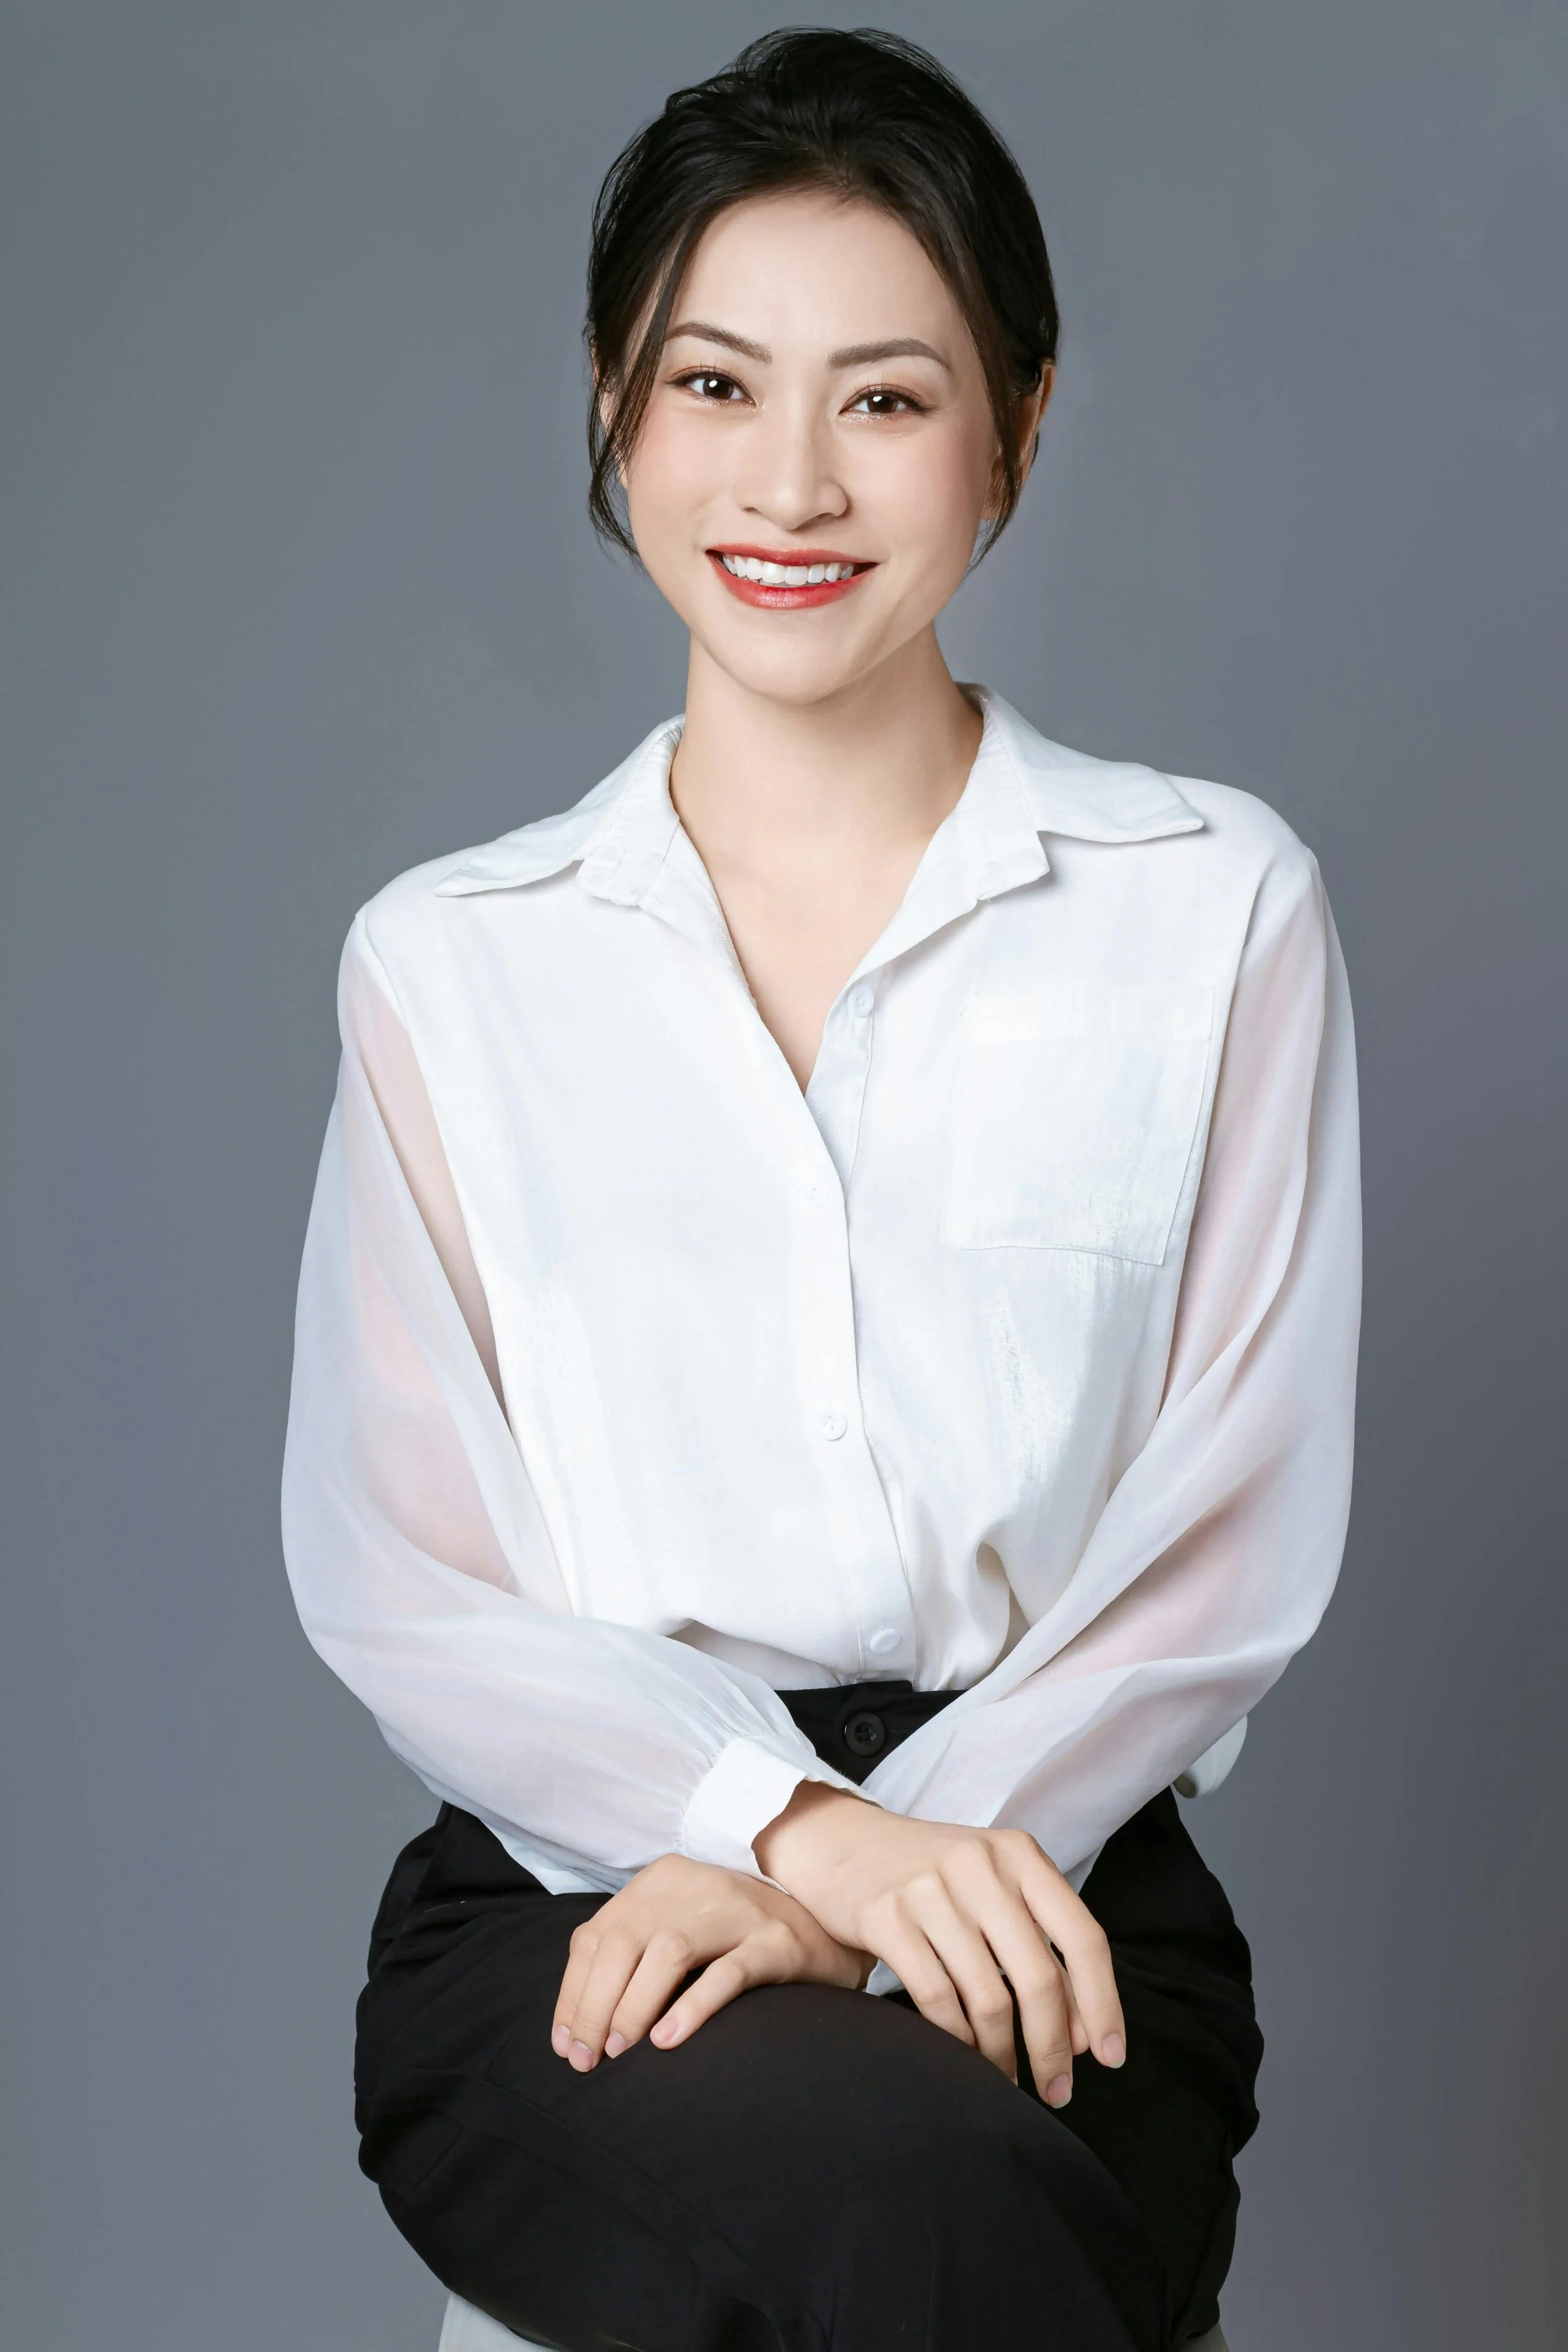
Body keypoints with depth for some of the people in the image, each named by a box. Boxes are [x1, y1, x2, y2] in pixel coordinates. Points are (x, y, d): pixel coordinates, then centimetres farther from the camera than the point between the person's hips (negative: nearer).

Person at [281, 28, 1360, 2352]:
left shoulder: (1216, 910, 8)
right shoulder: (456, 962, 10)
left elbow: (1235, 1545, 2)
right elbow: (391, 1569, 2)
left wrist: (894, 1856, -14)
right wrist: (791, 1821, -15)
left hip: (1039, 1873, 0)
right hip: (570, 1890, 0)